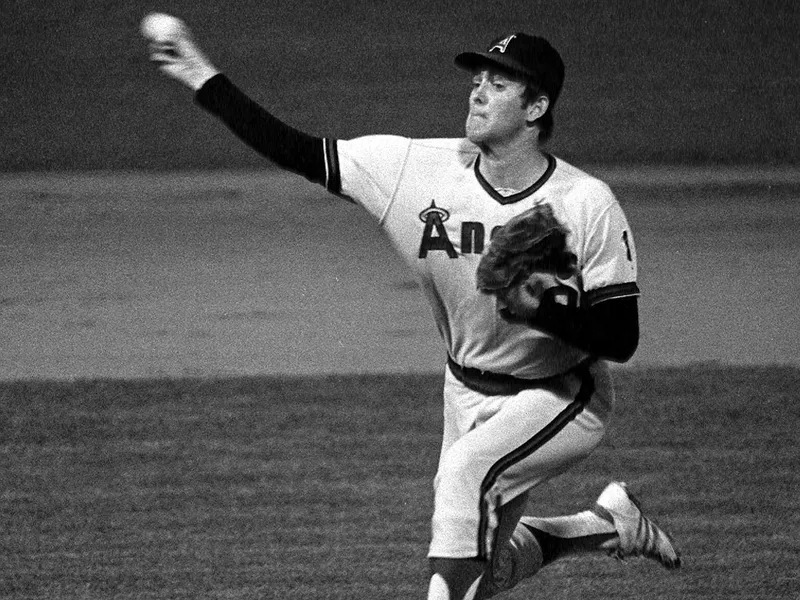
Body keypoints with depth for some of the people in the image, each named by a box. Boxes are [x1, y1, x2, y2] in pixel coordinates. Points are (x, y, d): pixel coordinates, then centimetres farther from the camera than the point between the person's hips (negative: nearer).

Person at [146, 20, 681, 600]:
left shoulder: (588, 205, -21)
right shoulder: (418, 168, -12)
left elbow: (621, 340, -21)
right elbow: (296, 150, -13)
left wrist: (540, 308, -36)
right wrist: (206, 81, -20)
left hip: (562, 399, -5)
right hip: (469, 394, 5)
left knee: (466, 471, -32)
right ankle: (608, 524, 35)